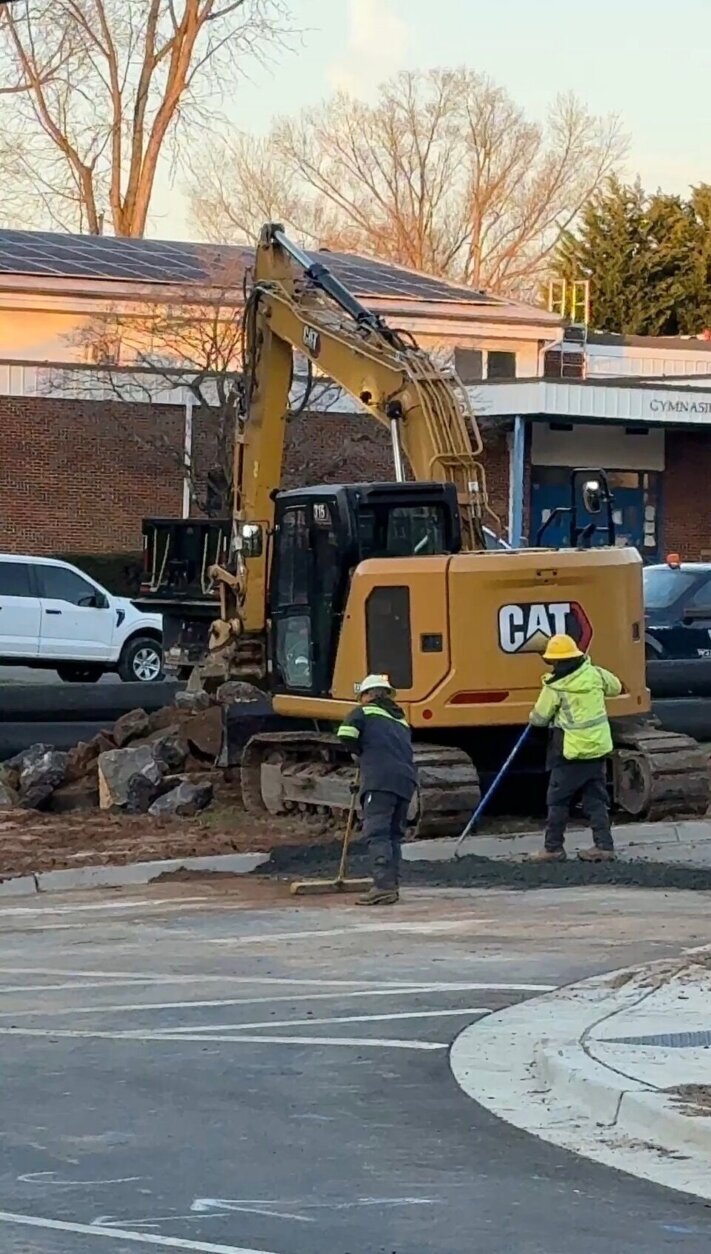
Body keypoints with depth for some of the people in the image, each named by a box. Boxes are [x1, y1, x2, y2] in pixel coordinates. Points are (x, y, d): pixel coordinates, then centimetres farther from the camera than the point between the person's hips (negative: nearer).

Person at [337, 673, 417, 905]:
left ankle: (384, 886, -22)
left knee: (377, 833, -11)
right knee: (394, 833, 16)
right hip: (406, 780, 7)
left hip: (380, 780, -7)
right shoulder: (401, 721, 29)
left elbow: (346, 734, -7)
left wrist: (360, 752, 12)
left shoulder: (365, 712, 10)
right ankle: (392, 885, 15)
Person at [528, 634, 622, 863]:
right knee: (595, 799, 10)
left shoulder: (555, 687, -13)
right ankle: (604, 846, 6)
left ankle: (553, 848, 5)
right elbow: (615, 687, 19)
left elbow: (539, 719, -4)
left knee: (558, 800, 4)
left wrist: (534, 716, 18)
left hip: (571, 751, -5)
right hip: (598, 747, 5)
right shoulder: (594, 674, 0)